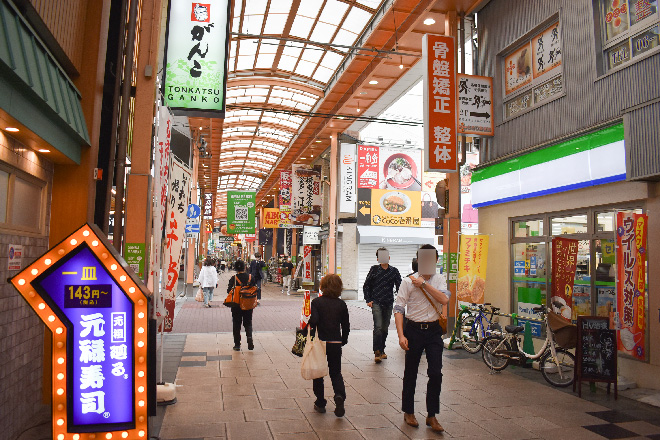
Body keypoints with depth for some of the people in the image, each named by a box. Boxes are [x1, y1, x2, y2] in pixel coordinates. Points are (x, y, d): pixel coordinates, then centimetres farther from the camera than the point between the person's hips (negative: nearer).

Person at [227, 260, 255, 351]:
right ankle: (249, 337, -11)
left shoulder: (233, 278, -10)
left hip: (236, 305, -1)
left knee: (236, 324, 10)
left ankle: (237, 345, 11)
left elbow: (229, 291, -7)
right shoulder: (250, 277, -4)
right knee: (248, 323, 14)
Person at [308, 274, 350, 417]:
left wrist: (310, 338, -5)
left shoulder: (317, 302, -9)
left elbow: (314, 321, -21)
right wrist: (343, 341, 17)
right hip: (336, 343, 2)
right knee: (336, 373, 15)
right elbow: (346, 326, 4)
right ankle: (339, 395, -11)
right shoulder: (342, 304, -1)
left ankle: (320, 403, 20)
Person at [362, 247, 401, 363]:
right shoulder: (374, 269, 1)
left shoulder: (394, 271, 5)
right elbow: (366, 286, 8)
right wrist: (368, 300, 0)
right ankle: (377, 353, -10)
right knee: (378, 327, -14)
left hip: (388, 303, 3)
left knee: (385, 328, 11)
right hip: (376, 303, -3)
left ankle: (382, 350, 26)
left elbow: (399, 287, 9)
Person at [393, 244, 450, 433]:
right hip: (414, 329, -2)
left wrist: (424, 284, -16)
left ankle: (431, 416, 17)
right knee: (410, 373, 10)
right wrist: (401, 335, -16)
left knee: (436, 373, 1)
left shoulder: (439, 279, 5)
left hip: (434, 330, 2)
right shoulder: (408, 281, -5)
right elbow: (399, 309, -8)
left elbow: (444, 300, -13)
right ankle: (408, 412, 28)